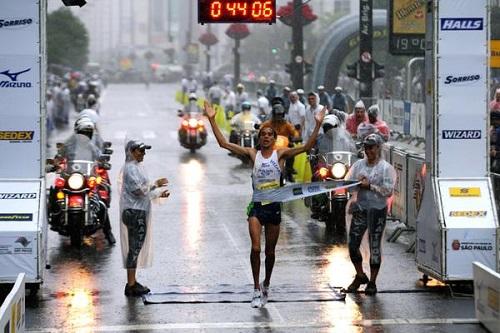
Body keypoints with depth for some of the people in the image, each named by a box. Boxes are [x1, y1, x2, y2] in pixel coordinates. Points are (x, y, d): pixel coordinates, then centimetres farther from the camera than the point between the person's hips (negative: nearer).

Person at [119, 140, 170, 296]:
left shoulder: (137, 167, 19)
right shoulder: (130, 168, -14)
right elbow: (138, 190, -21)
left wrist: (159, 193, 14)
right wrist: (155, 185, -11)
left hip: (140, 212, 11)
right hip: (134, 213, -11)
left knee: (135, 248, 13)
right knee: (135, 248, -9)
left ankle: (132, 282, 18)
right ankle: (131, 285, -8)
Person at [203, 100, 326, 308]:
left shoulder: (280, 154, 1)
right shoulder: (252, 154, 2)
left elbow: (307, 147, -9)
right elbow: (223, 144, -2)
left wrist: (318, 125, -18)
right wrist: (212, 120, -7)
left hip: (274, 205, 1)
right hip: (257, 206, -1)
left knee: (270, 251, 11)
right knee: (255, 248, -16)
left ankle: (266, 285, 32)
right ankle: (257, 290, -8)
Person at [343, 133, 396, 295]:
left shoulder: (386, 168, -2)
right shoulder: (358, 165, 12)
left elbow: (389, 190, -10)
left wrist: (370, 186, -15)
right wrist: (356, 183, -12)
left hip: (377, 210, -4)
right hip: (359, 209, 4)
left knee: (375, 247, 0)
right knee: (352, 244, 3)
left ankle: (372, 282, 9)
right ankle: (360, 276, 24)